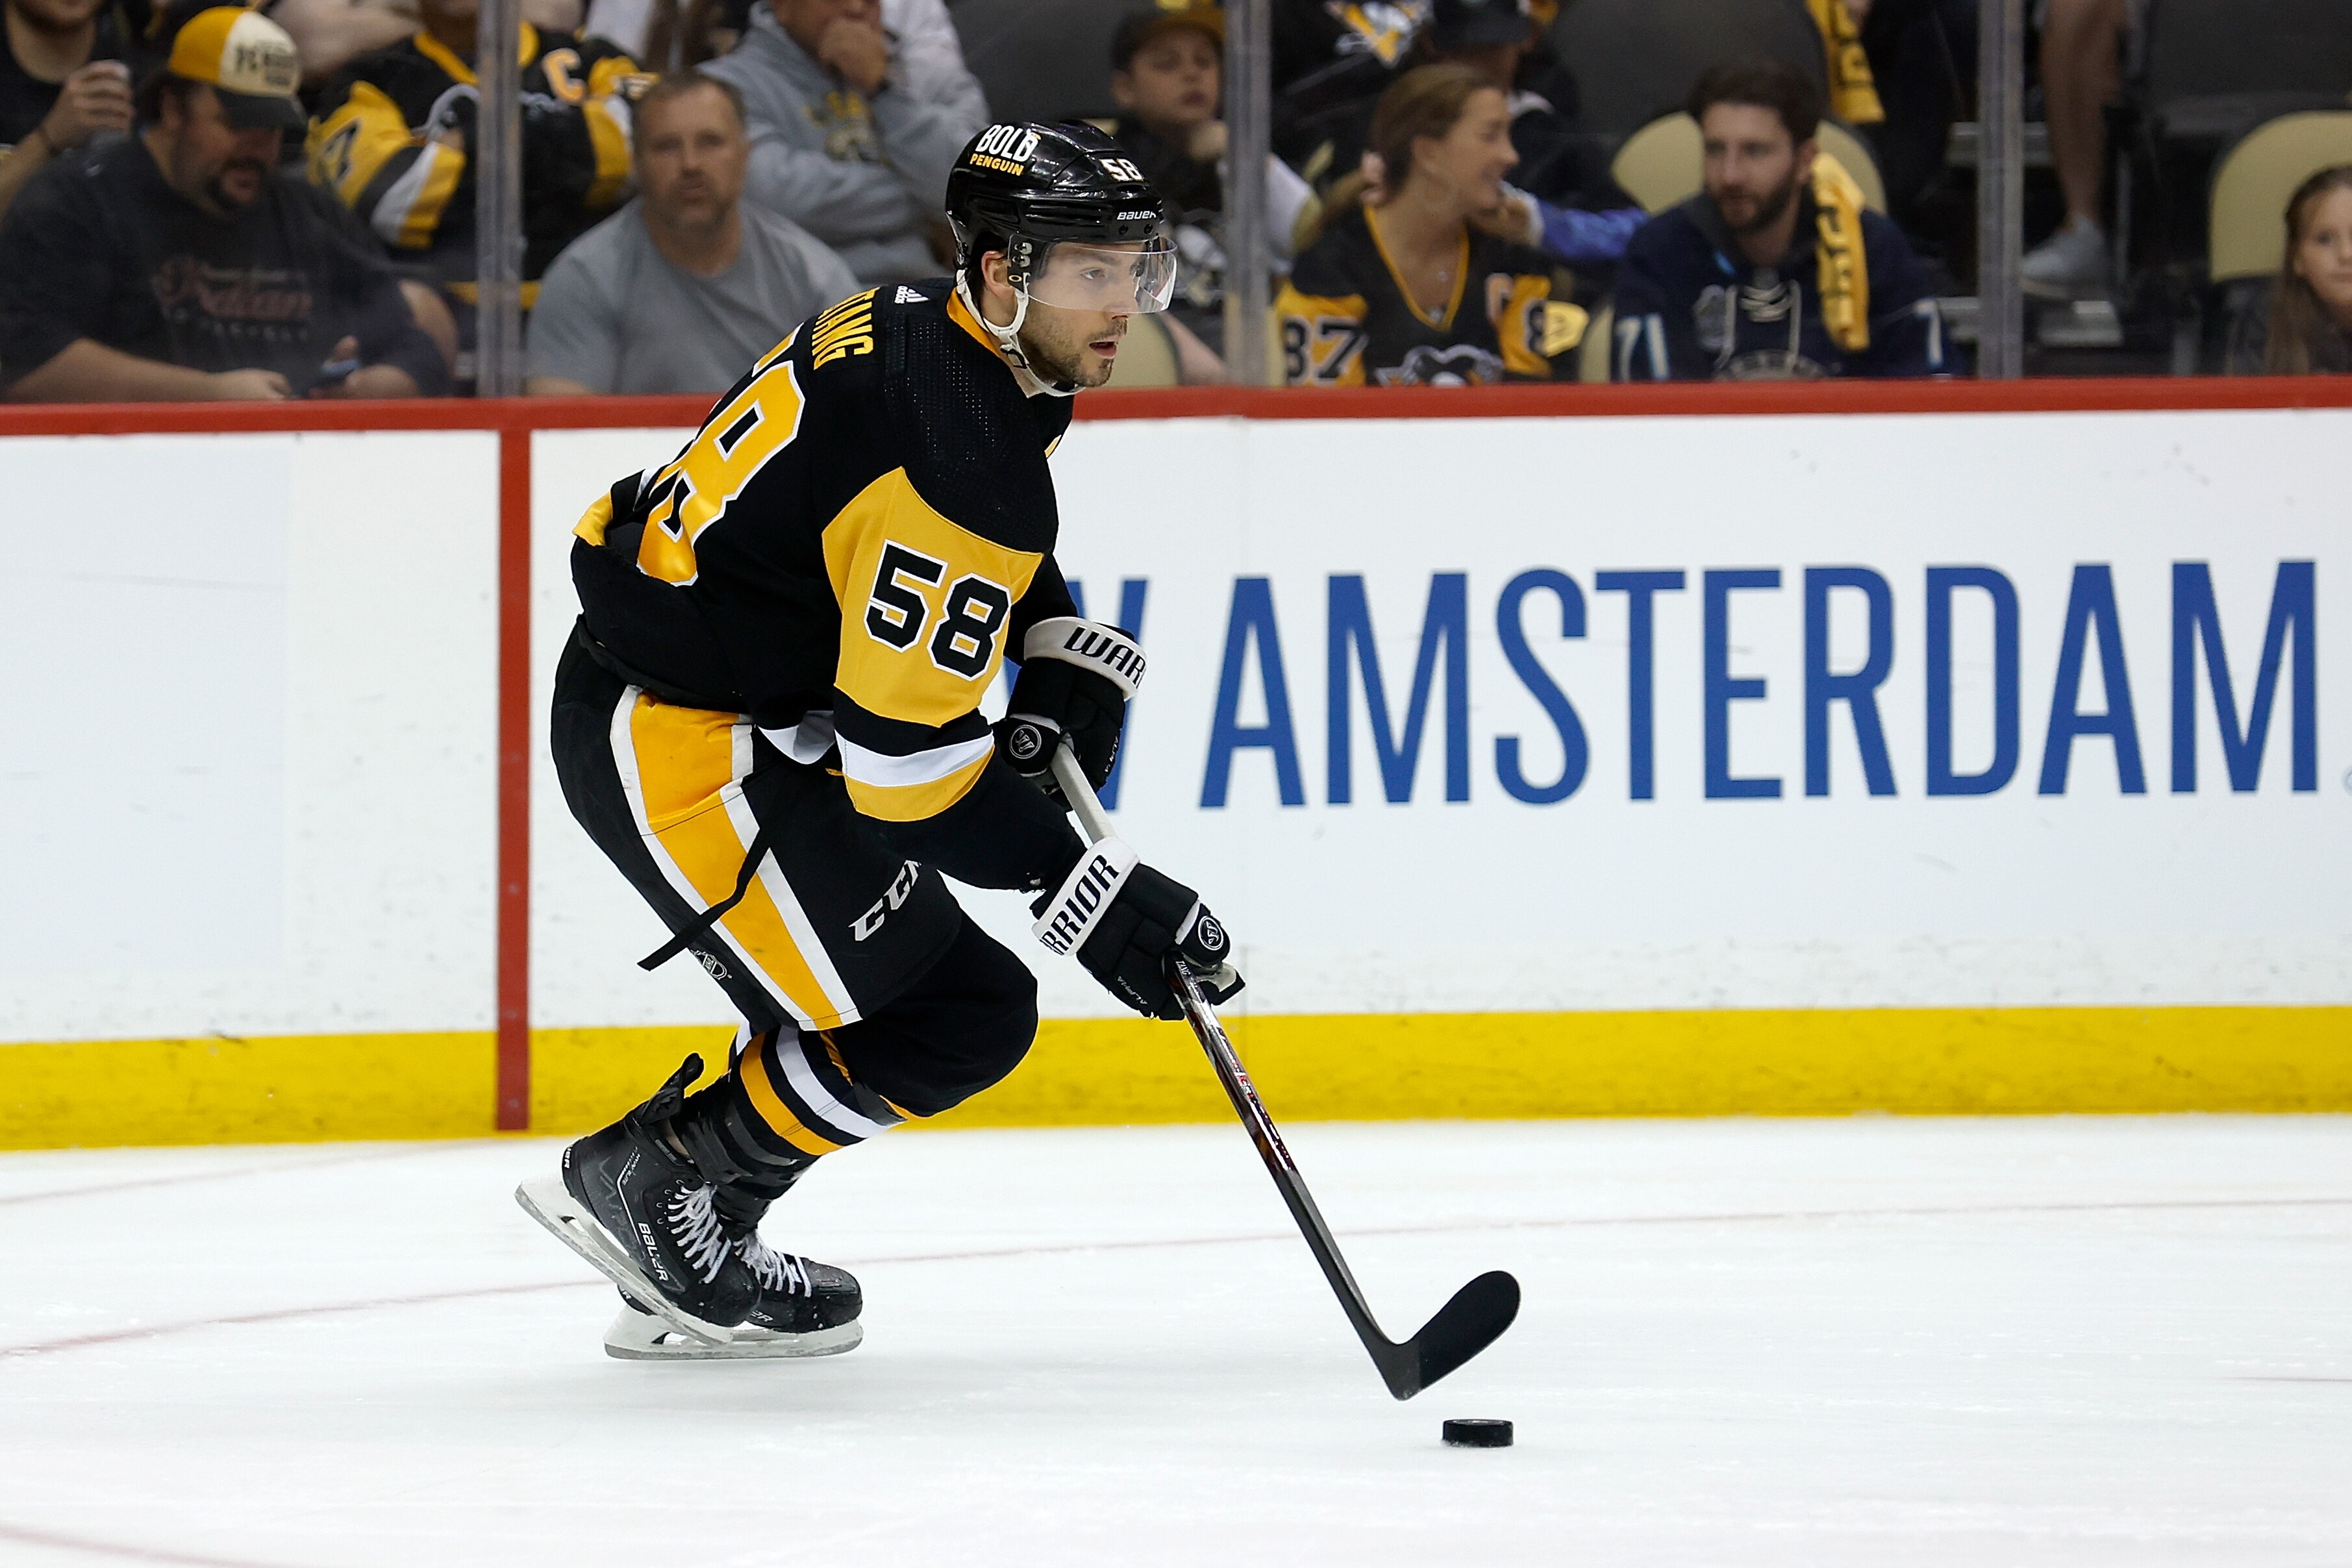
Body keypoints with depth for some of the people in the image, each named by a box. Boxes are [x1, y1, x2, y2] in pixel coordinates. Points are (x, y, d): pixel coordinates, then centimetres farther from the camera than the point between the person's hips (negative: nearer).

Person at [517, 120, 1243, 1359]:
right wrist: (1095, 898, -21)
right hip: (674, 738, -11)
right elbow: (906, 758, -25)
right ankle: (647, 1183, 3)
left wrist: (1063, 659, 12)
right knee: (954, 1021, -9)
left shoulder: (922, 331, 5)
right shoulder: (960, 449, -26)